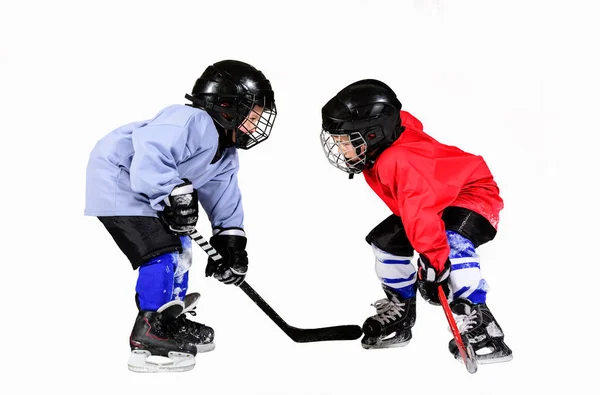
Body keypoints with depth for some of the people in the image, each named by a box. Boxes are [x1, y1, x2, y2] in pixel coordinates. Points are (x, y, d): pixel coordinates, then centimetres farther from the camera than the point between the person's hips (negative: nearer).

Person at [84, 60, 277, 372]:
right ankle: (147, 341, -14)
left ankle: (173, 323, 31)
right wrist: (176, 192, -43)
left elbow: (223, 198, 14)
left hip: (148, 193, 11)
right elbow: (151, 148, -38)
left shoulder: (225, 156, 9)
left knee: (180, 246, 17)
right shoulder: (192, 121, -24)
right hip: (117, 179, -11)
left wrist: (232, 244, 5)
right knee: (162, 251, -19)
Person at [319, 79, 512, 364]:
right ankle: (399, 314, 21)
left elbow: (420, 212, -42)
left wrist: (432, 263, -44)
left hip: (473, 195, -11)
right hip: (439, 200, 11)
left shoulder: (400, 162, -36)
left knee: (452, 245, -38)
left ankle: (479, 327, -32)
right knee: (386, 241, 7)